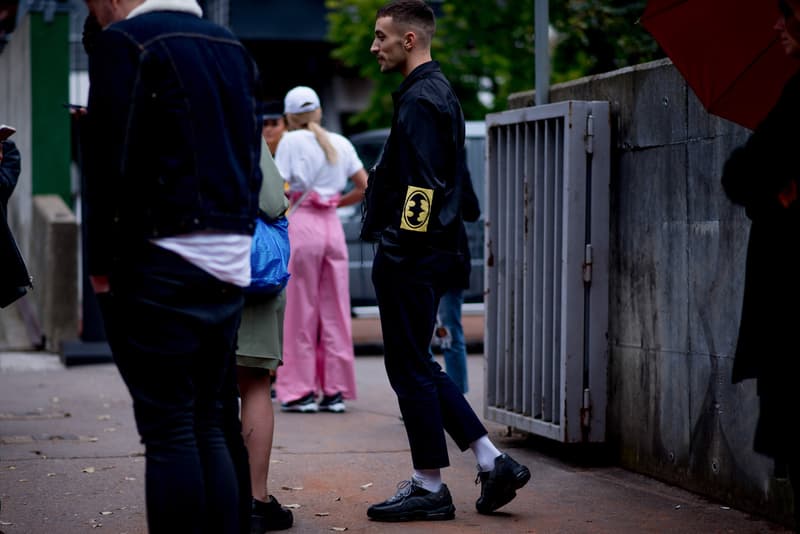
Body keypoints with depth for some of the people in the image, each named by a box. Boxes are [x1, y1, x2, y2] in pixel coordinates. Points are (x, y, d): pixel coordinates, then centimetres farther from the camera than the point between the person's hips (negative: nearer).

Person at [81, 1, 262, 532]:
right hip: (230, 264, 7)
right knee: (210, 428, 11)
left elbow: (112, 165, -12)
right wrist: (235, 237, 17)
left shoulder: (123, 44, -7)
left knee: (169, 432, -4)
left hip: (160, 263, -7)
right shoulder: (232, 47, 16)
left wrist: (101, 263, -6)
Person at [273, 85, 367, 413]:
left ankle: (300, 391, 3)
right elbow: (365, 187, 10)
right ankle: (335, 390, 8)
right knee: (334, 310, 7)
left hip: (301, 225, -4)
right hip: (332, 226, 4)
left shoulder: (291, 141, -3)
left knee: (301, 310, 2)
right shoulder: (340, 143, 11)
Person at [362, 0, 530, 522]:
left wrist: (401, 251, -21)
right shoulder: (440, 92, 18)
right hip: (433, 252, 10)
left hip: (410, 258, -10)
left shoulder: (420, 99, -14)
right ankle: (493, 462, 13)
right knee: (418, 367, 15)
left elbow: (423, 186, -21)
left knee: (410, 369, -2)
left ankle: (429, 488, 6)